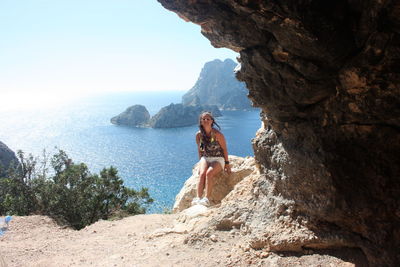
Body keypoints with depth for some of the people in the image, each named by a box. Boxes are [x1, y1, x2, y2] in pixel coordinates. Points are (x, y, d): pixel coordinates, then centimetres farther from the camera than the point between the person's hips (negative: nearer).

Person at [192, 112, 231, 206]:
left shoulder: (217, 134, -12)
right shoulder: (199, 135, 0)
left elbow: (224, 149, -5)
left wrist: (227, 163, -4)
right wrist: (201, 163, 9)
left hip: (218, 159, -3)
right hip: (205, 158, 3)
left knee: (209, 173, -30)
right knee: (202, 174, -26)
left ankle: (206, 199, -33)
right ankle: (198, 198, -33)